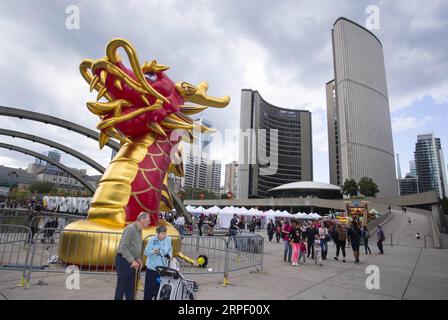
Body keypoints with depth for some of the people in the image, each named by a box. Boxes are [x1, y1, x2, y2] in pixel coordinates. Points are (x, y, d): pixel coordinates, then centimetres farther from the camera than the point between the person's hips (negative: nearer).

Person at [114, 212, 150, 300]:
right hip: (123, 260, -9)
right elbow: (123, 247, -24)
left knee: (131, 286, 14)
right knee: (121, 285, 2)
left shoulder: (139, 230, 9)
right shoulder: (130, 228, -19)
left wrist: (138, 258, 7)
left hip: (131, 261, 9)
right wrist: (132, 261, -25)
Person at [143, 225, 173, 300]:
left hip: (163, 268, 3)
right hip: (152, 268, -3)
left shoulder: (168, 239, -4)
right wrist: (153, 251, -29)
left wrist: (169, 255, -9)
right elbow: (146, 252, -12)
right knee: (149, 288, 3)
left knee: (160, 288, 12)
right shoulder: (152, 240, -14)